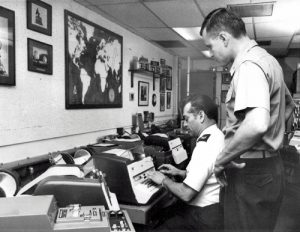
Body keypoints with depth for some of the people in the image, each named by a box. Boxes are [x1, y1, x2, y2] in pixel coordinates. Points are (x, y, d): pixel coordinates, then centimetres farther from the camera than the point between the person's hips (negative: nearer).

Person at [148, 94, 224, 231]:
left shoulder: (206, 145, -24)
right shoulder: (219, 136, 6)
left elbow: (186, 194, -24)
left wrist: (164, 180, -8)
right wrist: (179, 172, 13)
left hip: (204, 217, -9)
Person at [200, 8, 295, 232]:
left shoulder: (248, 65, -20)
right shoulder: (267, 59, 13)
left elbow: (256, 124, -36)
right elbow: (288, 106, 27)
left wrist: (221, 161, -23)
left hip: (251, 171, -10)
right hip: (271, 166, 10)